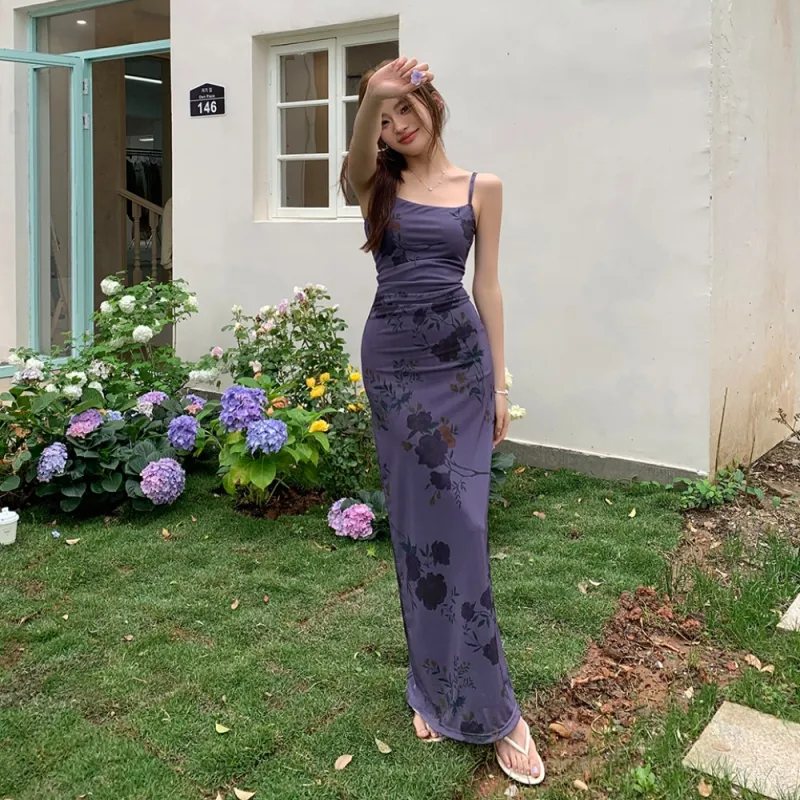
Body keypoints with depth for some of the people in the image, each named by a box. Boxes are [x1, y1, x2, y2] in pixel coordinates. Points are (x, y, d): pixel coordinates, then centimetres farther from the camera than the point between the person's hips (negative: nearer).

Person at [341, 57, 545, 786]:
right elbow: (357, 159, -15)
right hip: (390, 360, 2)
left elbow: (488, 287, 4)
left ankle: (487, 705, 5)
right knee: (413, 523, 6)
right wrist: (372, 99, -31)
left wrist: (501, 382, 2)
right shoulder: (378, 184, 8)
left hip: (459, 358, -1)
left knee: (458, 522, -5)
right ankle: (438, 690, 20)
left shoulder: (482, 187, 4)